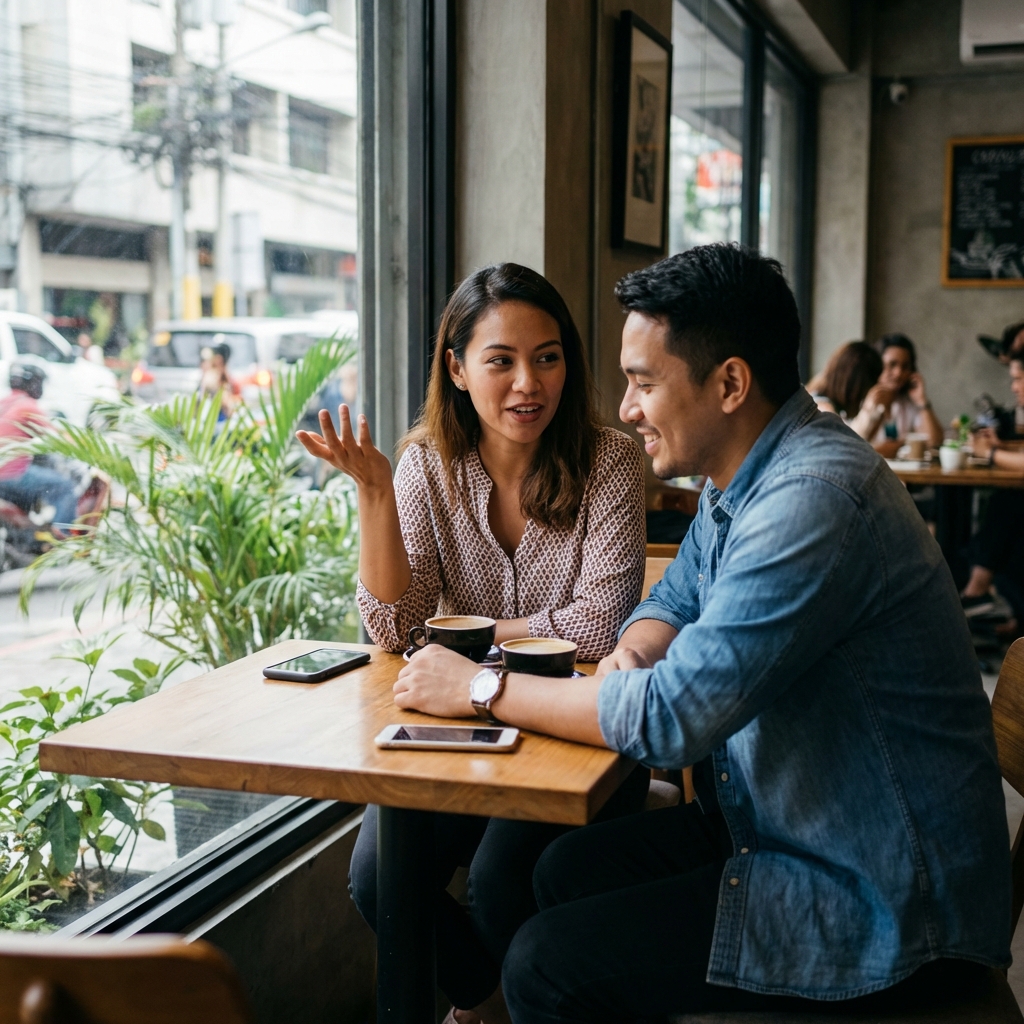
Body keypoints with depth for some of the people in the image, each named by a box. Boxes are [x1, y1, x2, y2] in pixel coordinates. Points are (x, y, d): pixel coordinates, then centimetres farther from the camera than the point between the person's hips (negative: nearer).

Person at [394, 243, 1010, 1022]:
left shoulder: (813, 498, -27)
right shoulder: (743, 477, 5)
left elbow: (671, 716, -28)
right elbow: (676, 601, 18)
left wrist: (484, 688, -16)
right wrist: (633, 654, -6)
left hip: (884, 905, -9)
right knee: (570, 868, 8)